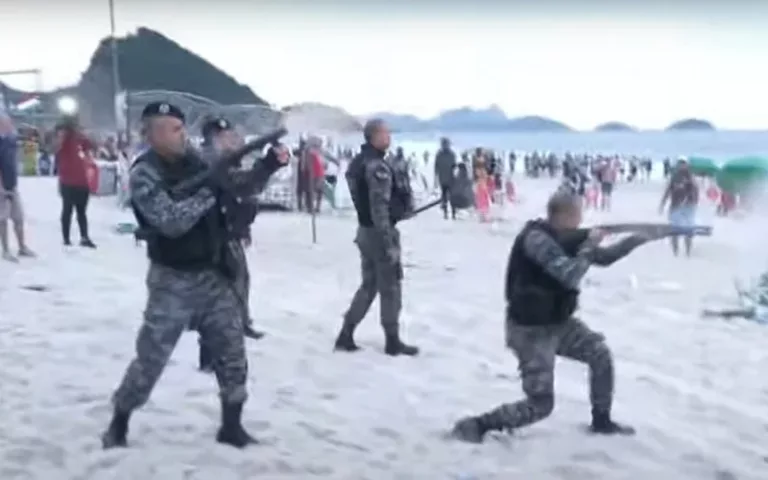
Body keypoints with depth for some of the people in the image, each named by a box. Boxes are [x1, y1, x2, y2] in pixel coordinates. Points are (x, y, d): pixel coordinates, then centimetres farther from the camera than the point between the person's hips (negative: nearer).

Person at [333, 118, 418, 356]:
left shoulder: (358, 162, 10)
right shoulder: (378, 167, -21)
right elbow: (379, 208, -24)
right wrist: (389, 243, -22)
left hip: (365, 230, 9)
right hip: (380, 232, -9)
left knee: (368, 285, 17)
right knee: (391, 287, 4)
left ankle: (346, 336, 16)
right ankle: (392, 341, 14)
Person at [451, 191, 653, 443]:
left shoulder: (564, 238, 3)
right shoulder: (536, 238, -26)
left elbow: (603, 257, 14)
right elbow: (571, 276, -33)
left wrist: (636, 239, 5)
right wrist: (589, 244, -21)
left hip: (558, 321, 9)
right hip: (531, 330, -9)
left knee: (600, 355, 10)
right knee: (540, 404, -6)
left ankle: (601, 421, 27)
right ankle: (476, 425, 5)